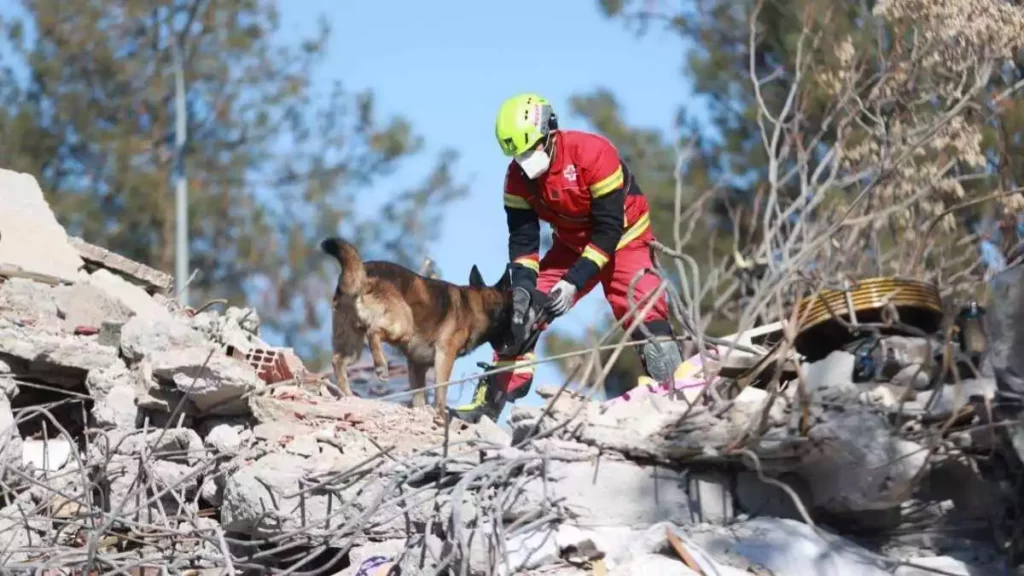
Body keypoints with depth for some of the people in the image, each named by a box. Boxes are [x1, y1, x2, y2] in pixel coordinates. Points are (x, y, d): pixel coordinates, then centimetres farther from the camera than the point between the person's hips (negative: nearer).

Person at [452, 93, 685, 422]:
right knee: (521, 311, -5)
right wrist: (522, 286, -26)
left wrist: (574, 282, -30)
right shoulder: (517, 176, -13)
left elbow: (609, 229, -27)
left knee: (645, 313, -25)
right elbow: (522, 239, -8)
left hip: (623, 242, -5)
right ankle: (490, 401, 1)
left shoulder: (593, 153, -30)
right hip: (572, 247, 5)